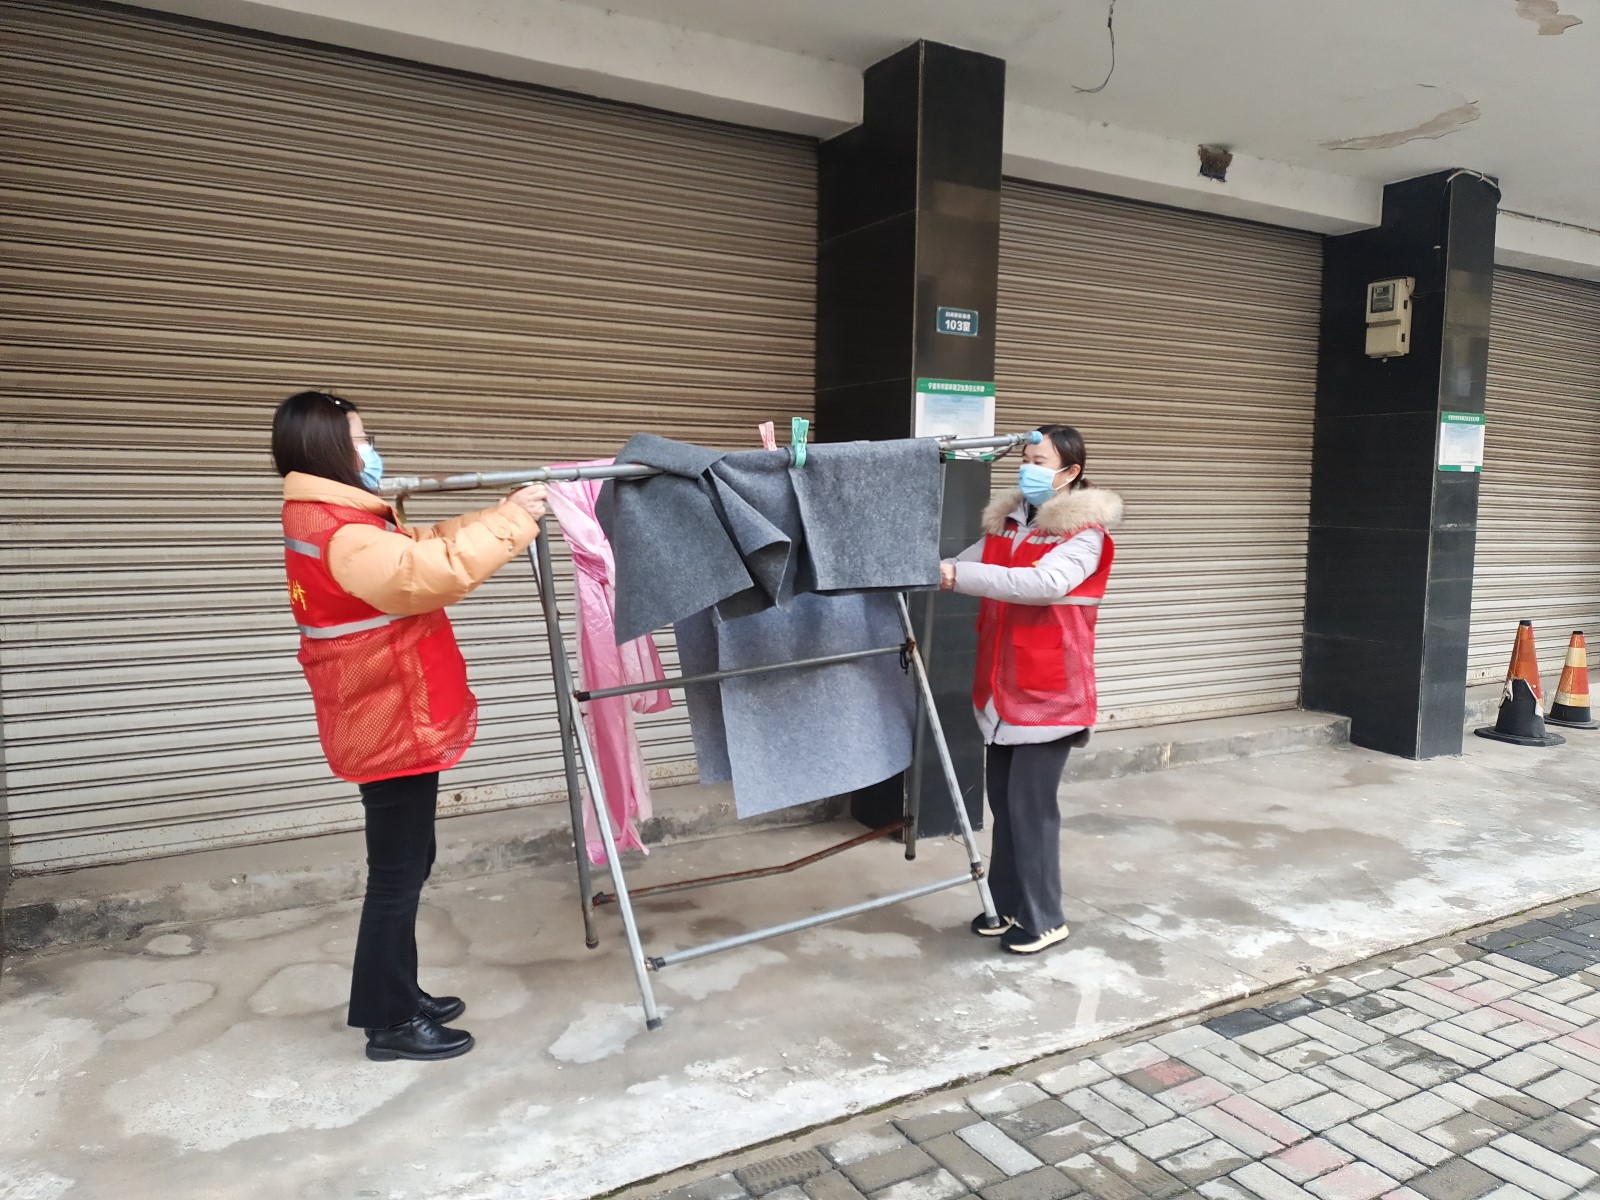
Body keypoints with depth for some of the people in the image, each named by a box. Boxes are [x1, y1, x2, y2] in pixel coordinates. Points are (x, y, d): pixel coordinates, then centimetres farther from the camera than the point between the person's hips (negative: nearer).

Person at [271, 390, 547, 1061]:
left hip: (392, 724, 11)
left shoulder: (341, 523, 14)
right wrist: (513, 520, -21)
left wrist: (506, 514, 6)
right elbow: (434, 570, -32)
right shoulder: (340, 537, -21)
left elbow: (423, 548, 16)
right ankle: (390, 1023, 13)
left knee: (405, 865, 19)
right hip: (392, 730, -11)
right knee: (397, 875, 0)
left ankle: (392, 998, 31)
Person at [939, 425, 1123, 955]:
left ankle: (1044, 918, 13)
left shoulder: (1085, 532, -11)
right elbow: (964, 567, 14)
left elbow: (1043, 583, -27)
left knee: (1031, 804, -2)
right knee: (1002, 800, 13)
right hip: (1003, 689, 7)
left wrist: (959, 575, -30)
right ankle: (1007, 904, 27)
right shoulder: (1005, 522, 10)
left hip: (1050, 693, -7)